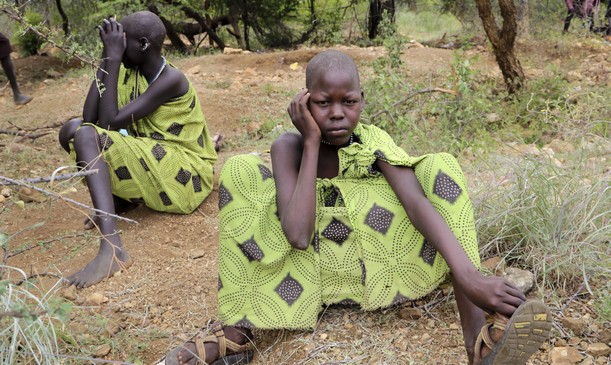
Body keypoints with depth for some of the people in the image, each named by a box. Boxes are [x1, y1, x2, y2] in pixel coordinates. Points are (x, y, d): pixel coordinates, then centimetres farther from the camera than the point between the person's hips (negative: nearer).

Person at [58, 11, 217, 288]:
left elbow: (110, 122, -23)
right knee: (74, 129, 1)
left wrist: (114, 60, -20)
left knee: (87, 136, -28)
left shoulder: (170, 79, -18)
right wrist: (107, 58, -5)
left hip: (185, 177, -9)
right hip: (152, 164, 9)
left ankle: (112, 249, -42)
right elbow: (89, 117, -4)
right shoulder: (129, 71, 6)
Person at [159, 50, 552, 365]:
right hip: (306, 274, -1)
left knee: (441, 167, -18)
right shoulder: (290, 146, -12)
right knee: (239, 171, -20)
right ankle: (236, 332, -24)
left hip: (376, 268, 1)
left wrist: (469, 276, -45)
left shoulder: (374, 142, -10)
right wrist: (311, 142, -25)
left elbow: (418, 204, -29)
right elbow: (298, 235, -27)